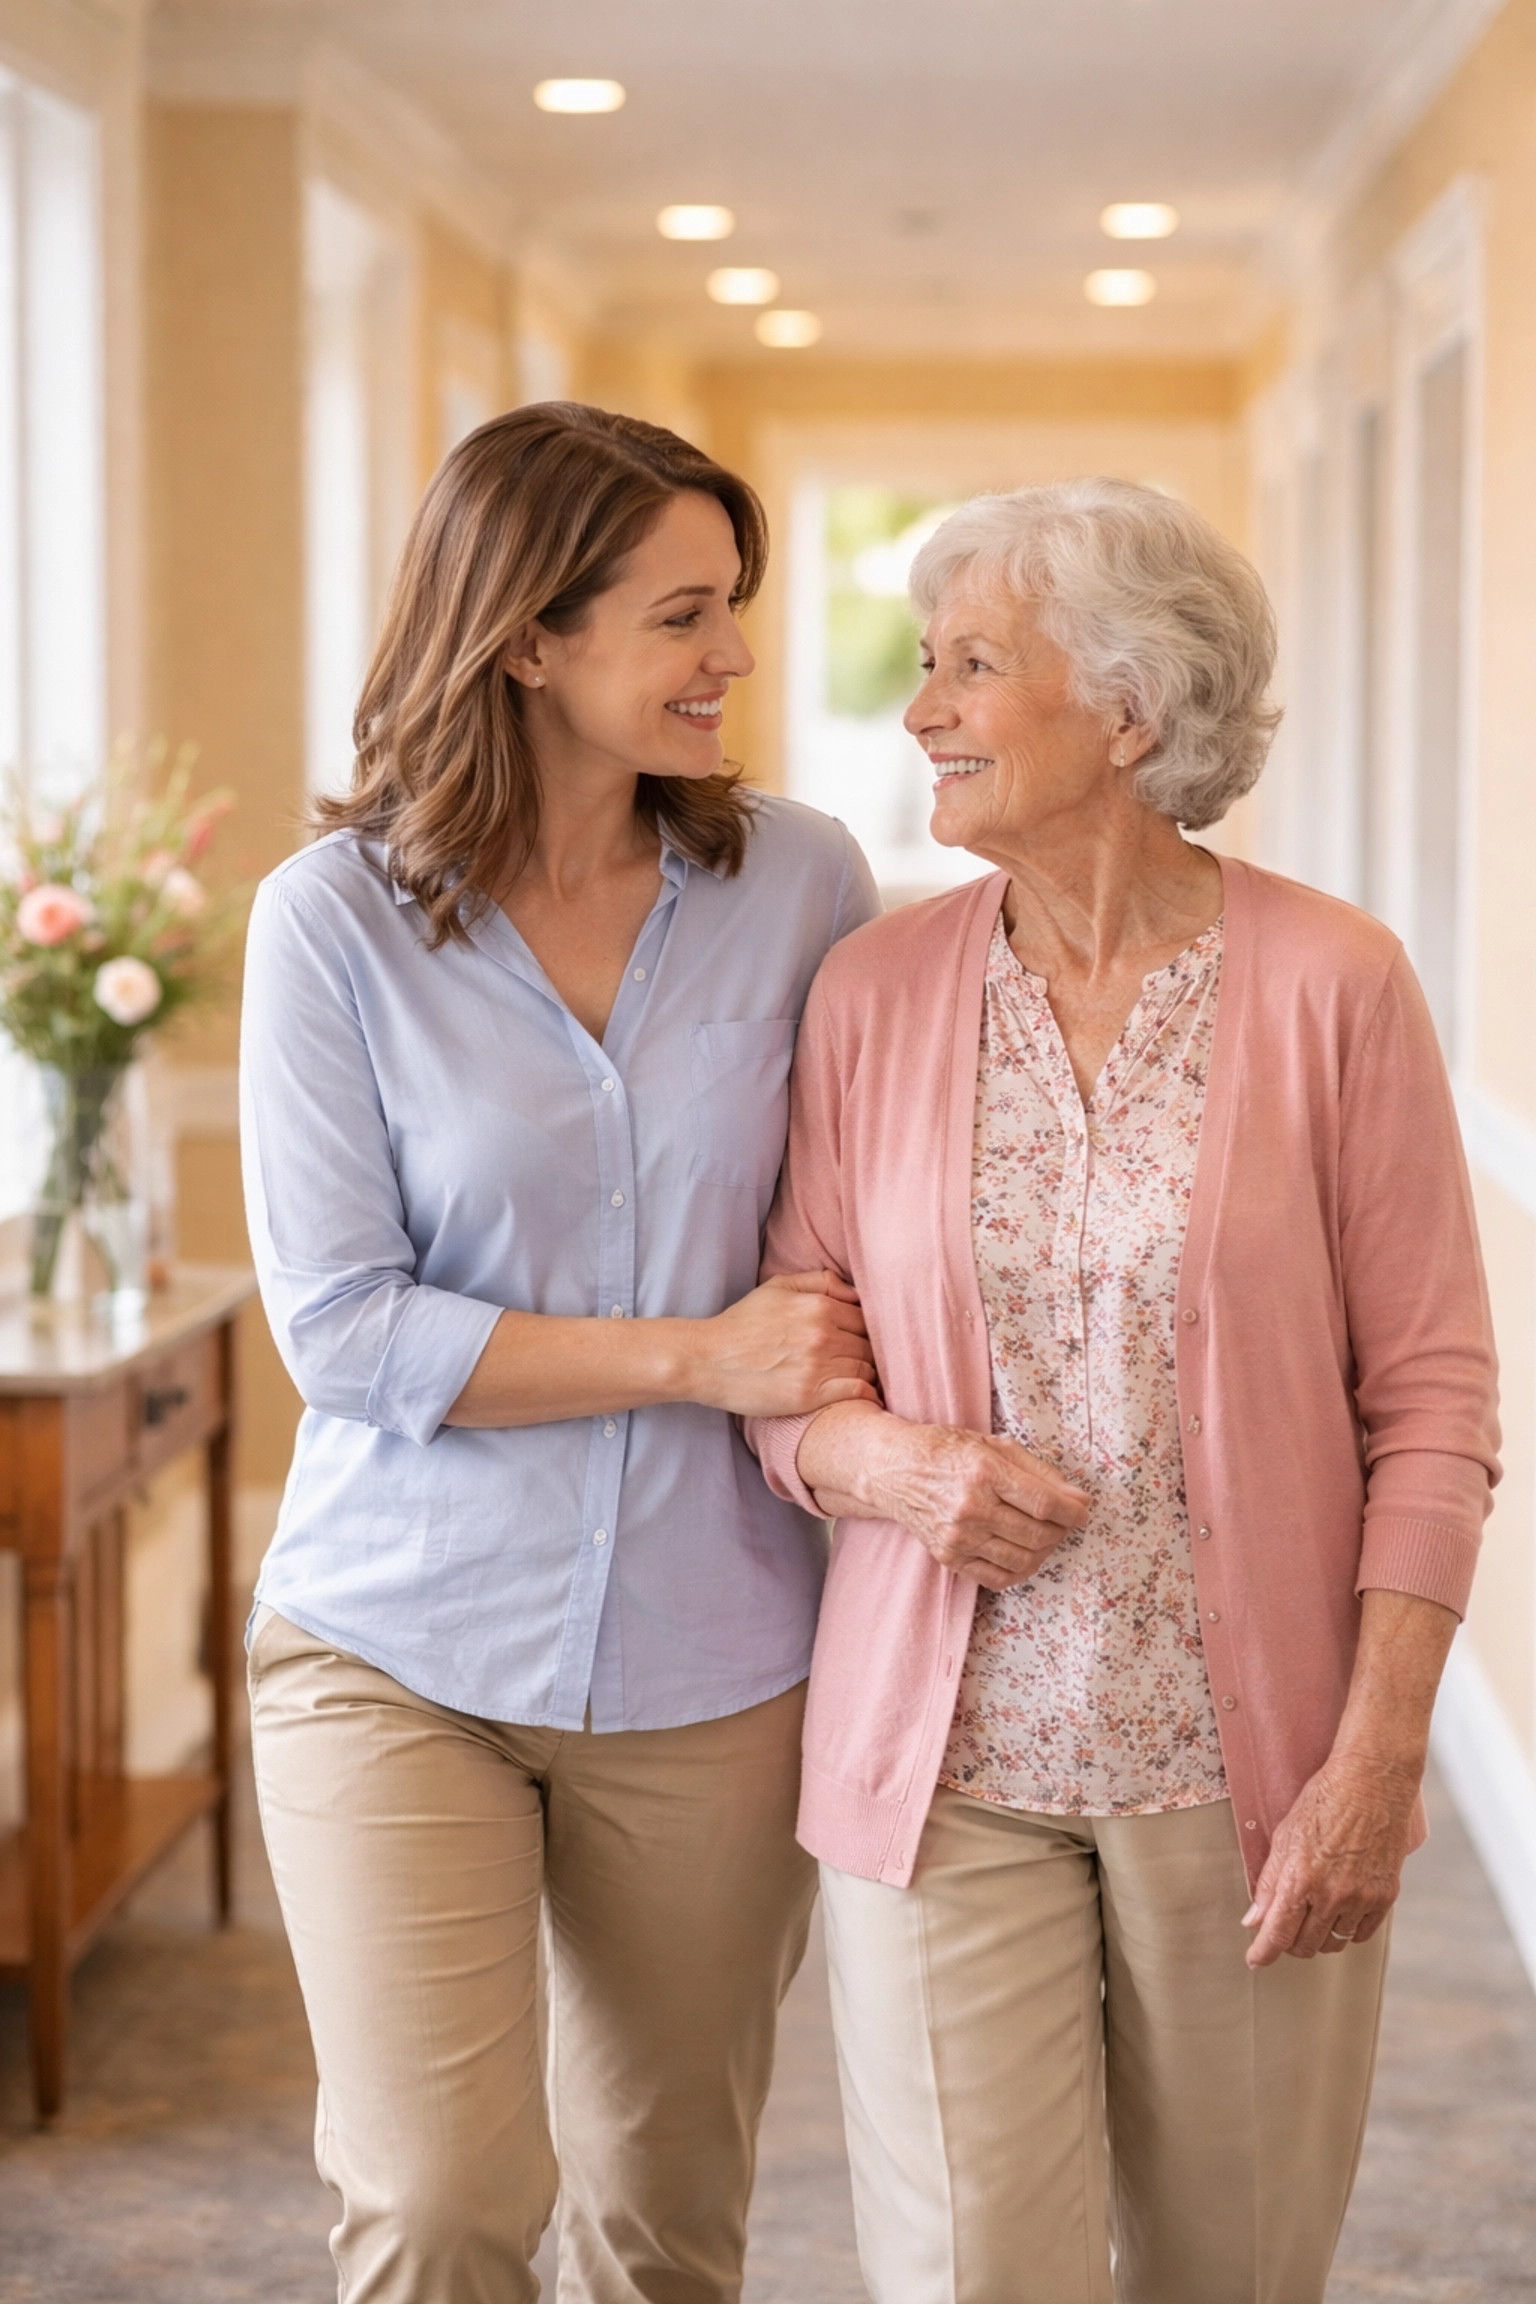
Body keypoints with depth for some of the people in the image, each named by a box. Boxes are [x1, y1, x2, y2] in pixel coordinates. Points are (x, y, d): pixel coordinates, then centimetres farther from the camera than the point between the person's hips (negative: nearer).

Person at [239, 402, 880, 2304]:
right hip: (398, 1647, -2)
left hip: (708, 1658, 3)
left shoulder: (797, 882, -1)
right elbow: (339, 1325, -11)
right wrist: (698, 1358, -15)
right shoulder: (336, 917, -7)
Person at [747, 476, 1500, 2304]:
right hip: (947, 1758, 1)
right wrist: (876, 1458, -13)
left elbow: (1429, 1394, -4)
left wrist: (1378, 1754, -9)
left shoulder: (1329, 984, -5)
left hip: (1250, 1767, -1)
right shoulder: (875, 989, 2)